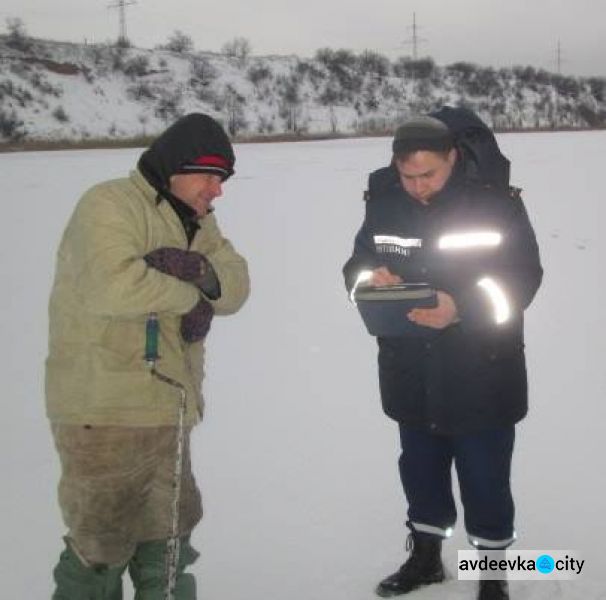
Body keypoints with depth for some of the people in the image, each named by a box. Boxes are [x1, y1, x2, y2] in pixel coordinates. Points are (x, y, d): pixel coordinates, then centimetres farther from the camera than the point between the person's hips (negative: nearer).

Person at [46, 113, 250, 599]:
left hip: (168, 409, 8)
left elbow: (236, 286, 5)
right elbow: (112, 285, -27)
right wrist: (190, 297, -12)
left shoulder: (197, 222, 17)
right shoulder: (109, 204, -10)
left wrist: (204, 272, -18)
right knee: (102, 545, 3)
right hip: (104, 412, -8)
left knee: (166, 544, 18)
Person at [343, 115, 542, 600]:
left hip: (481, 377, -4)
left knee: (485, 479, 6)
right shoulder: (384, 203, -2)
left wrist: (462, 306, -30)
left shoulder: (496, 201, -13)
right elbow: (357, 266, 6)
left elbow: (522, 279, -14)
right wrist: (370, 279, -18)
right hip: (411, 374, 4)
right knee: (420, 469, 19)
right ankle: (425, 556, 40)